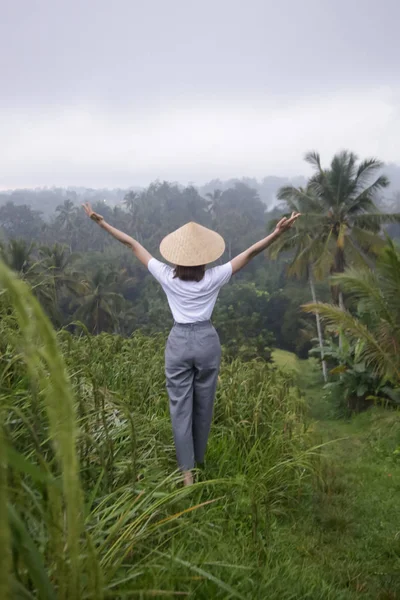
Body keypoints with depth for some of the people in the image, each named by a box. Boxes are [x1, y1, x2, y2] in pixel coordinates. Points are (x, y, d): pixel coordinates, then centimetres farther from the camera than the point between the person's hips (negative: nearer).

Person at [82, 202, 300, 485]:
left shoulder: (167, 277, -8)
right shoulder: (214, 278, -10)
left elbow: (132, 244, -3)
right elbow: (250, 252, -12)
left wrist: (101, 221, 3)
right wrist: (278, 232, -16)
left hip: (179, 342, 0)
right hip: (207, 341, 1)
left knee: (181, 408, 5)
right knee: (203, 406, 16)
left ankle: (187, 472, 4)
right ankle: (198, 461, 33)